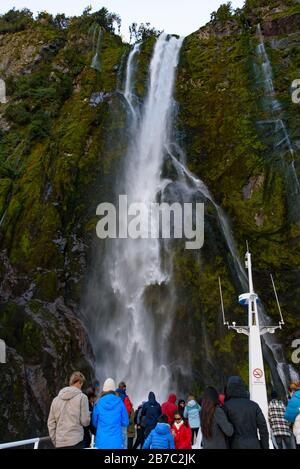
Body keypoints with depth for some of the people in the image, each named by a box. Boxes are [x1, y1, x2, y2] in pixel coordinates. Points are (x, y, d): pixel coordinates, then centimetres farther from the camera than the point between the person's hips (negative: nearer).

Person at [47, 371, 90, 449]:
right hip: (76, 442, -5)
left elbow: (51, 423, 11)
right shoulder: (82, 397, -5)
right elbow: (85, 421, -7)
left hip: (59, 443, 5)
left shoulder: (56, 399, 9)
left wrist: (55, 441, 17)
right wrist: (89, 416, 14)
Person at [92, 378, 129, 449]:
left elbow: (94, 423, 9)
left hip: (101, 443, 0)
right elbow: (125, 422, 4)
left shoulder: (98, 403, -2)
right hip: (117, 443, 0)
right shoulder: (119, 402, -3)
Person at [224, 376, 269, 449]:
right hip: (254, 446, 4)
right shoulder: (254, 405, 8)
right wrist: (265, 447, 7)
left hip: (237, 446, -4)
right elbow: (263, 427, 4)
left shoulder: (227, 406, -2)